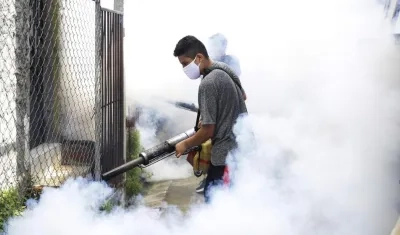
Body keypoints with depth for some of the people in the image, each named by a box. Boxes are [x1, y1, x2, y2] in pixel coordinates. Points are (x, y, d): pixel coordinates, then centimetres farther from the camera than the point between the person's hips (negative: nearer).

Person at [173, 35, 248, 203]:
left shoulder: (207, 84, -20)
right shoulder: (227, 71, 8)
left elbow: (208, 130, -19)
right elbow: (243, 96, 27)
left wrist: (185, 144, -4)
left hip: (226, 154, -10)